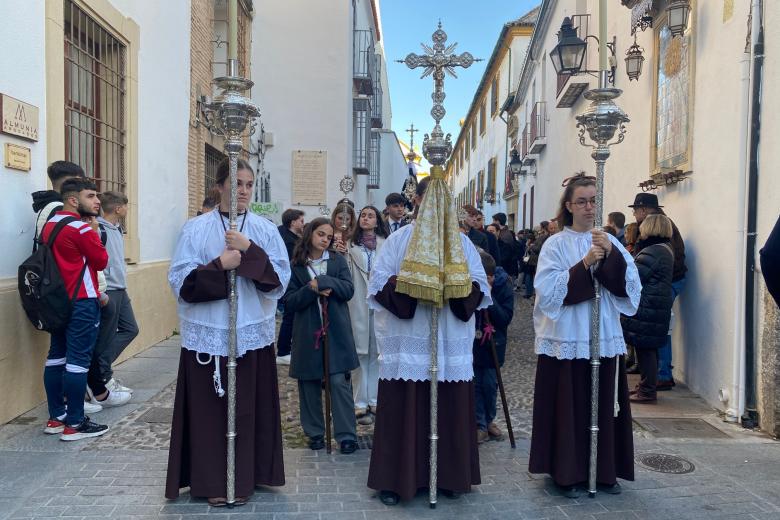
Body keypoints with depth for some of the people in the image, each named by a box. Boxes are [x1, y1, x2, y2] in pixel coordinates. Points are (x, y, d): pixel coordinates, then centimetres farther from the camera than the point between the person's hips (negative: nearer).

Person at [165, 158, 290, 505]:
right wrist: (220, 264, -17)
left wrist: (250, 251, -16)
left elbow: (279, 281, -4)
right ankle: (212, 482, 17)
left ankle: (245, 478, 24)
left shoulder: (266, 230, 4)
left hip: (252, 333, 2)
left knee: (248, 409, 8)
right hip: (208, 333, -1)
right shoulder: (196, 229, -1)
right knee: (209, 410, 4)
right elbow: (180, 282, -6)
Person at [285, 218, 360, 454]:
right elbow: (289, 302, -3)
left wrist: (322, 281, -15)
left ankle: (346, 434, 2)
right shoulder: (296, 266, 2)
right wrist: (311, 289, -17)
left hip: (336, 332, 0)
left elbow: (348, 290, -5)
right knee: (310, 384, 7)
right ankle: (315, 433, 20)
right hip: (308, 333, 0)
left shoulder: (338, 261, 8)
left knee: (340, 382, -4)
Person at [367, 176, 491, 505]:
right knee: (404, 410, 0)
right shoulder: (397, 240, 4)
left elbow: (480, 286, 7)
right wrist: (403, 283, -18)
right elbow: (378, 283, -2)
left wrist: (462, 285, -13)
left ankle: (450, 476, 20)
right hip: (407, 343, -2)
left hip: (451, 344, 2)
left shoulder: (463, 242, 11)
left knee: (450, 410, 6)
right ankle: (396, 479, 11)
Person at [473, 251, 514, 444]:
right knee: (475, 383, 3)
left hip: (493, 344, 0)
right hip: (471, 343, 0)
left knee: (490, 384, 6)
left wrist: (490, 298, -28)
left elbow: (506, 318, -17)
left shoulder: (504, 286, -13)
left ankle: (489, 421, 28)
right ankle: (480, 425, 14)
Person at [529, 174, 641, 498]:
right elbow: (548, 291, -14)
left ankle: (605, 471, 24)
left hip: (605, 338, 4)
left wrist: (612, 255, -16)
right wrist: (584, 264, -20)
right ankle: (567, 473, 15)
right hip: (567, 339, -3)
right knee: (569, 407, 1)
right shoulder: (556, 244, -4)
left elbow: (629, 287, -1)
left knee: (603, 406, 10)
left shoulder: (609, 241, 8)